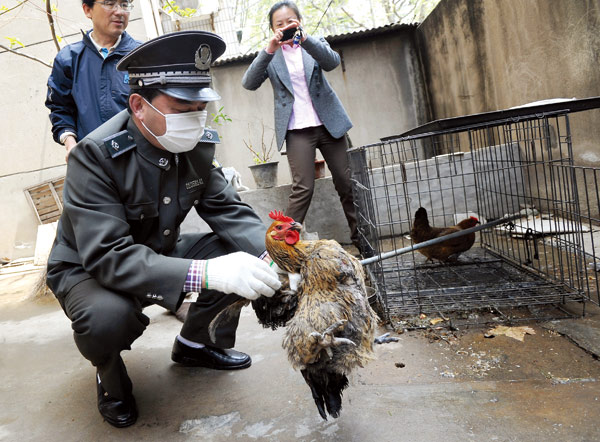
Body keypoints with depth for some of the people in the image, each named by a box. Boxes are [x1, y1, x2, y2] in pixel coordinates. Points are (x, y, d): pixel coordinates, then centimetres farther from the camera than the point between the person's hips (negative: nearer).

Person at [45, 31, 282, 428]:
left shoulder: (199, 143, -10)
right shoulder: (95, 155, -29)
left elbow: (227, 209, -9)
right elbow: (107, 255, -36)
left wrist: (272, 253, -30)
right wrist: (205, 272, -48)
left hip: (159, 253, 6)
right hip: (89, 268, -5)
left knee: (243, 251, -12)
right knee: (108, 317, -37)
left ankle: (195, 343, 13)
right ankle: (110, 379, 3)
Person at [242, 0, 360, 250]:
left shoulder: (314, 44, 10)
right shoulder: (271, 54, 7)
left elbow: (333, 61, -11)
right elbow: (249, 83, -9)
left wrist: (304, 38, -26)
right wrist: (269, 49, -22)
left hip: (328, 124, 2)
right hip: (297, 130, -2)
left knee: (347, 183, 4)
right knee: (303, 189, -12)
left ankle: (360, 238, 16)